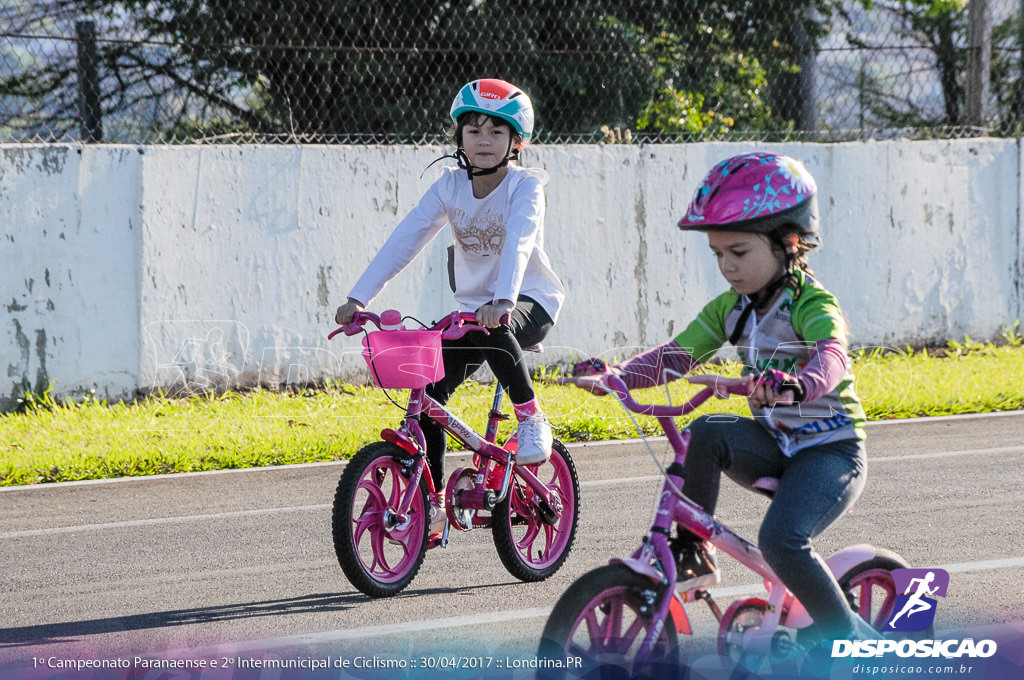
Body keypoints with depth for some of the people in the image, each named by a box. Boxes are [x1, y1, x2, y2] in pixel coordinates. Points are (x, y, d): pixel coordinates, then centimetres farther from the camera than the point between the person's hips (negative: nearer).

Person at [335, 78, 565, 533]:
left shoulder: (524, 187, -14)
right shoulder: (451, 185, -2)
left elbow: (517, 243, -32)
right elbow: (406, 239, -11)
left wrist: (502, 301, -51)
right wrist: (358, 298, -22)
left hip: (529, 303, -5)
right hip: (472, 304, 5)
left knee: (493, 329, -39)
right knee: (428, 387, -12)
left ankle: (531, 417, -17)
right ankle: (431, 501, -2)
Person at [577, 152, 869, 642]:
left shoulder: (812, 305, -17)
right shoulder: (732, 308, 6)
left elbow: (831, 356, -38)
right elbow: (678, 355, 0)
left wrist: (796, 383, -62)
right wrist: (617, 374, -20)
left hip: (831, 448, -6)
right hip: (773, 442, 7)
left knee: (781, 539, -29)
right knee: (705, 433, -24)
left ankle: (847, 638, -11)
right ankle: (693, 555, -15)